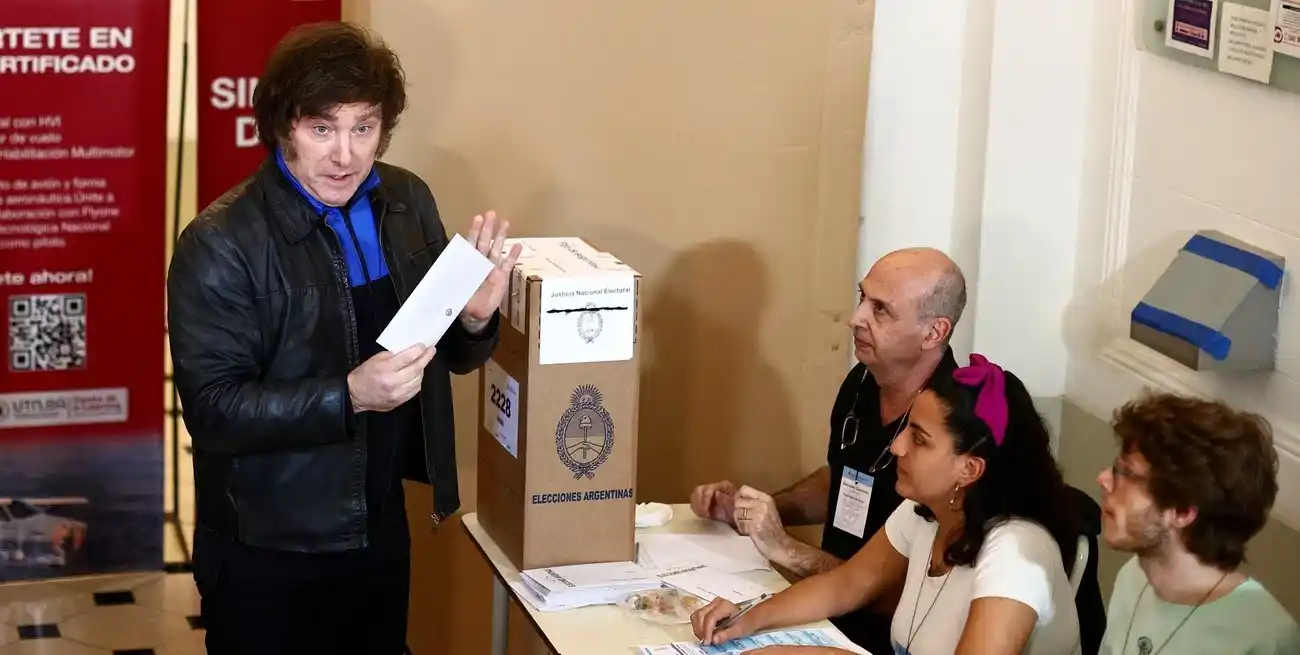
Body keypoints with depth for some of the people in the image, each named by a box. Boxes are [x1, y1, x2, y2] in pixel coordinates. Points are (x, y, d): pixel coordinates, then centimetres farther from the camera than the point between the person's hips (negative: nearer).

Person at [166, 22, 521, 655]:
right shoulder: (220, 245, -18)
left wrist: (474, 318, -12)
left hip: (382, 528, 5)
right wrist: (348, 396, -30)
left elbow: (446, 355, 10)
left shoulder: (409, 202, 0)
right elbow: (212, 410, -20)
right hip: (266, 554, -5)